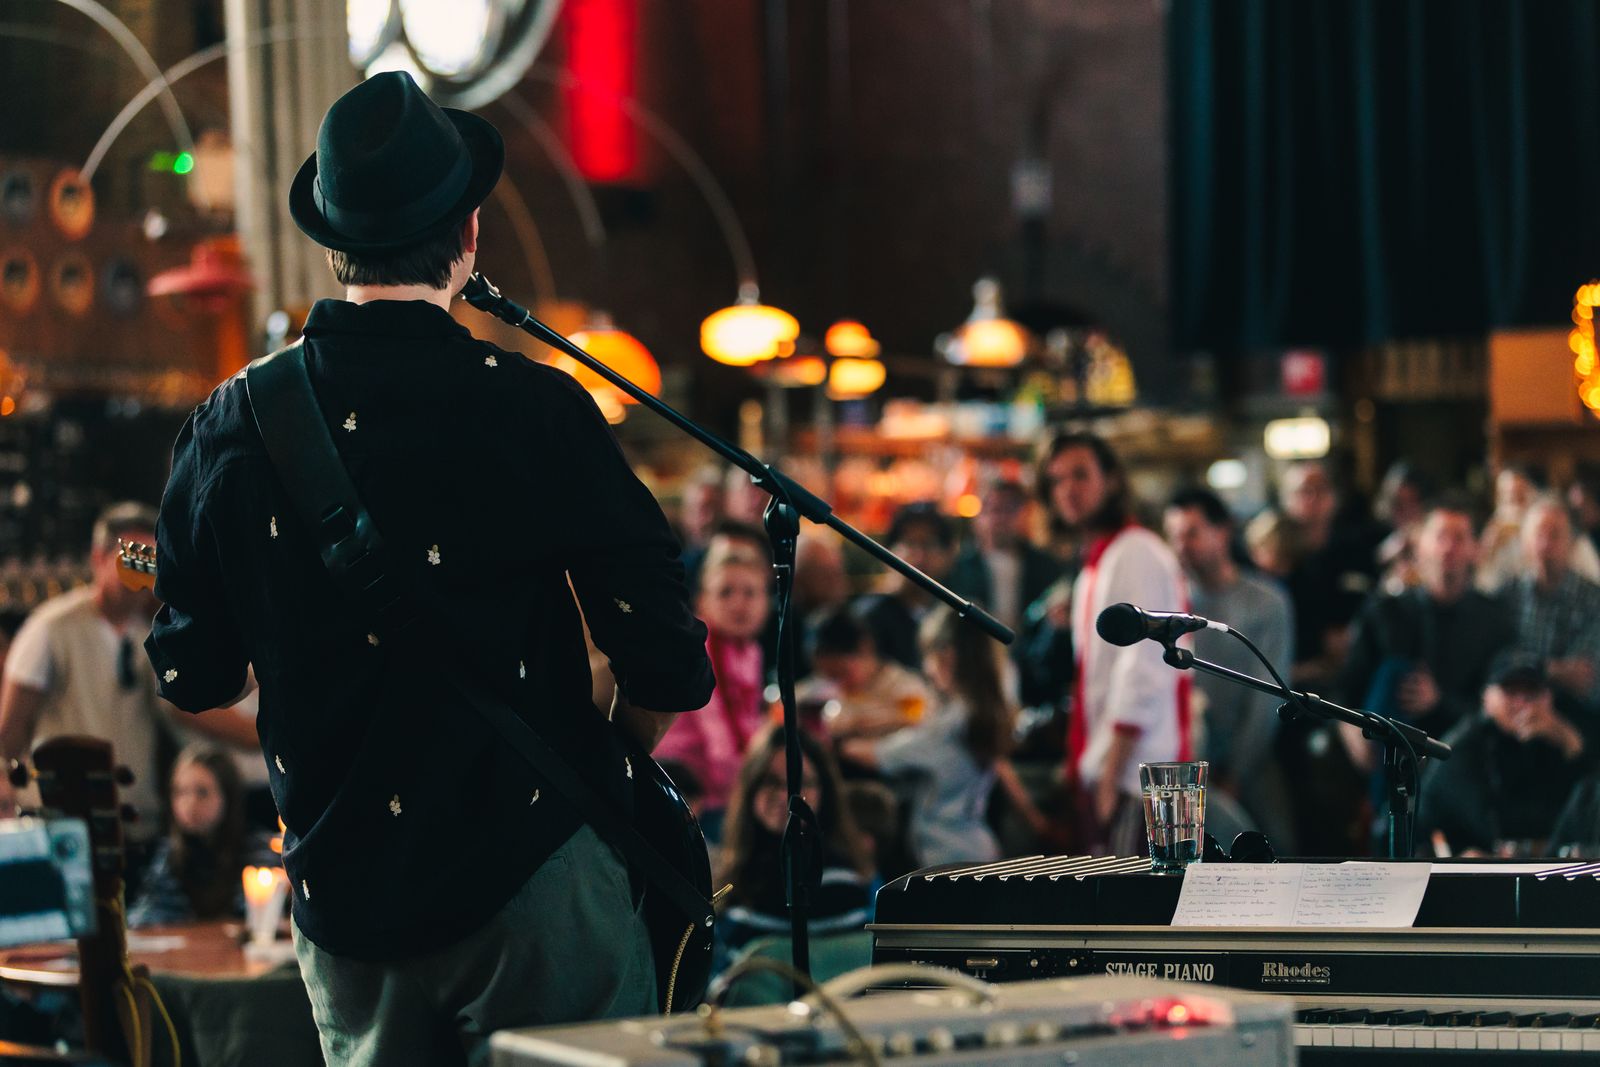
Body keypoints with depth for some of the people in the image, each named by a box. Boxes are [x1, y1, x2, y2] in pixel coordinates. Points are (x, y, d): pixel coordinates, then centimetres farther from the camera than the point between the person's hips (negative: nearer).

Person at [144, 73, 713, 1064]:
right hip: (529, 872, -4)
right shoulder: (532, 410, -13)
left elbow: (194, 675, 8)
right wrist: (602, 755, 8)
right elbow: (667, 668, -13)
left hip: (337, 897, 5)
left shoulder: (228, 425, -1)